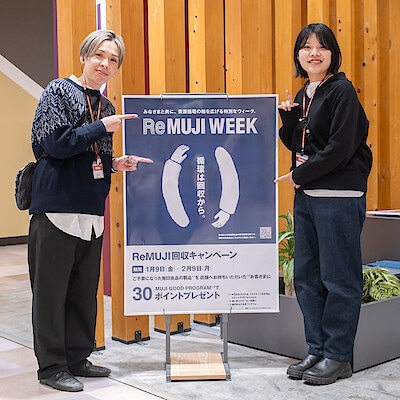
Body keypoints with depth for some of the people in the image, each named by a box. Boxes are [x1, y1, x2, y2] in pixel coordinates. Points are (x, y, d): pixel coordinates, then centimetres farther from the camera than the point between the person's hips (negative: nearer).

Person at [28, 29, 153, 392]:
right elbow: (56, 144, -13)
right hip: (57, 207, -6)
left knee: (85, 290, 11)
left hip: (91, 210, 7)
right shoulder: (58, 91, -2)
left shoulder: (106, 106, 16)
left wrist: (116, 164, 4)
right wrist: (102, 127, -13)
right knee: (51, 289, 0)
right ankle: (51, 366, 10)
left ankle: (77, 359, 23)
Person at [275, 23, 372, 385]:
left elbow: (340, 149, -16)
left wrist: (300, 175, -10)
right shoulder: (303, 95, 15)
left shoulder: (342, 91, -8)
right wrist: (287, 116, 1)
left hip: (339, 196, -8)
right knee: (306, 277, 11)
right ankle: (318, 350, 22)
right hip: (306, 196, 8)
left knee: (339, 279, 0)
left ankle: (338, 356, 11)